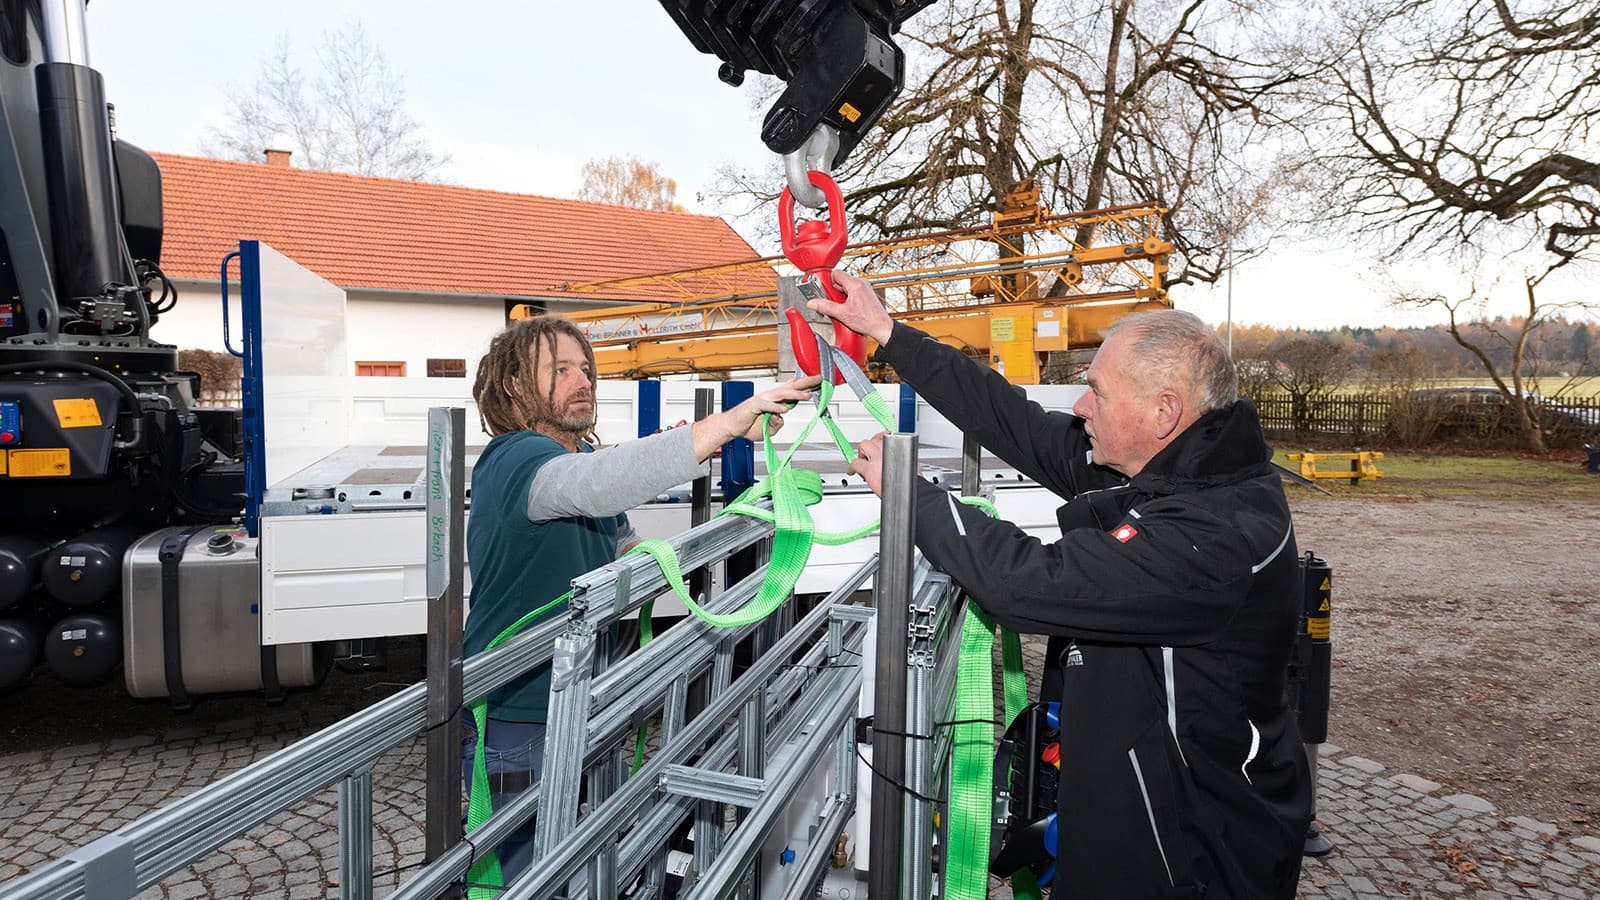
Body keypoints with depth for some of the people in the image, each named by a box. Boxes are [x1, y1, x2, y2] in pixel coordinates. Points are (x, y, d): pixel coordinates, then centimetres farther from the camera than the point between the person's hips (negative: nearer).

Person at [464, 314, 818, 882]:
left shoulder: (581, 457, 11)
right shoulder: (515, 460, -19)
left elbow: (619, 546, 25)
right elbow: (599, 483, -42)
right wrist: (729, 422, -47)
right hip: (517, 725, -8)